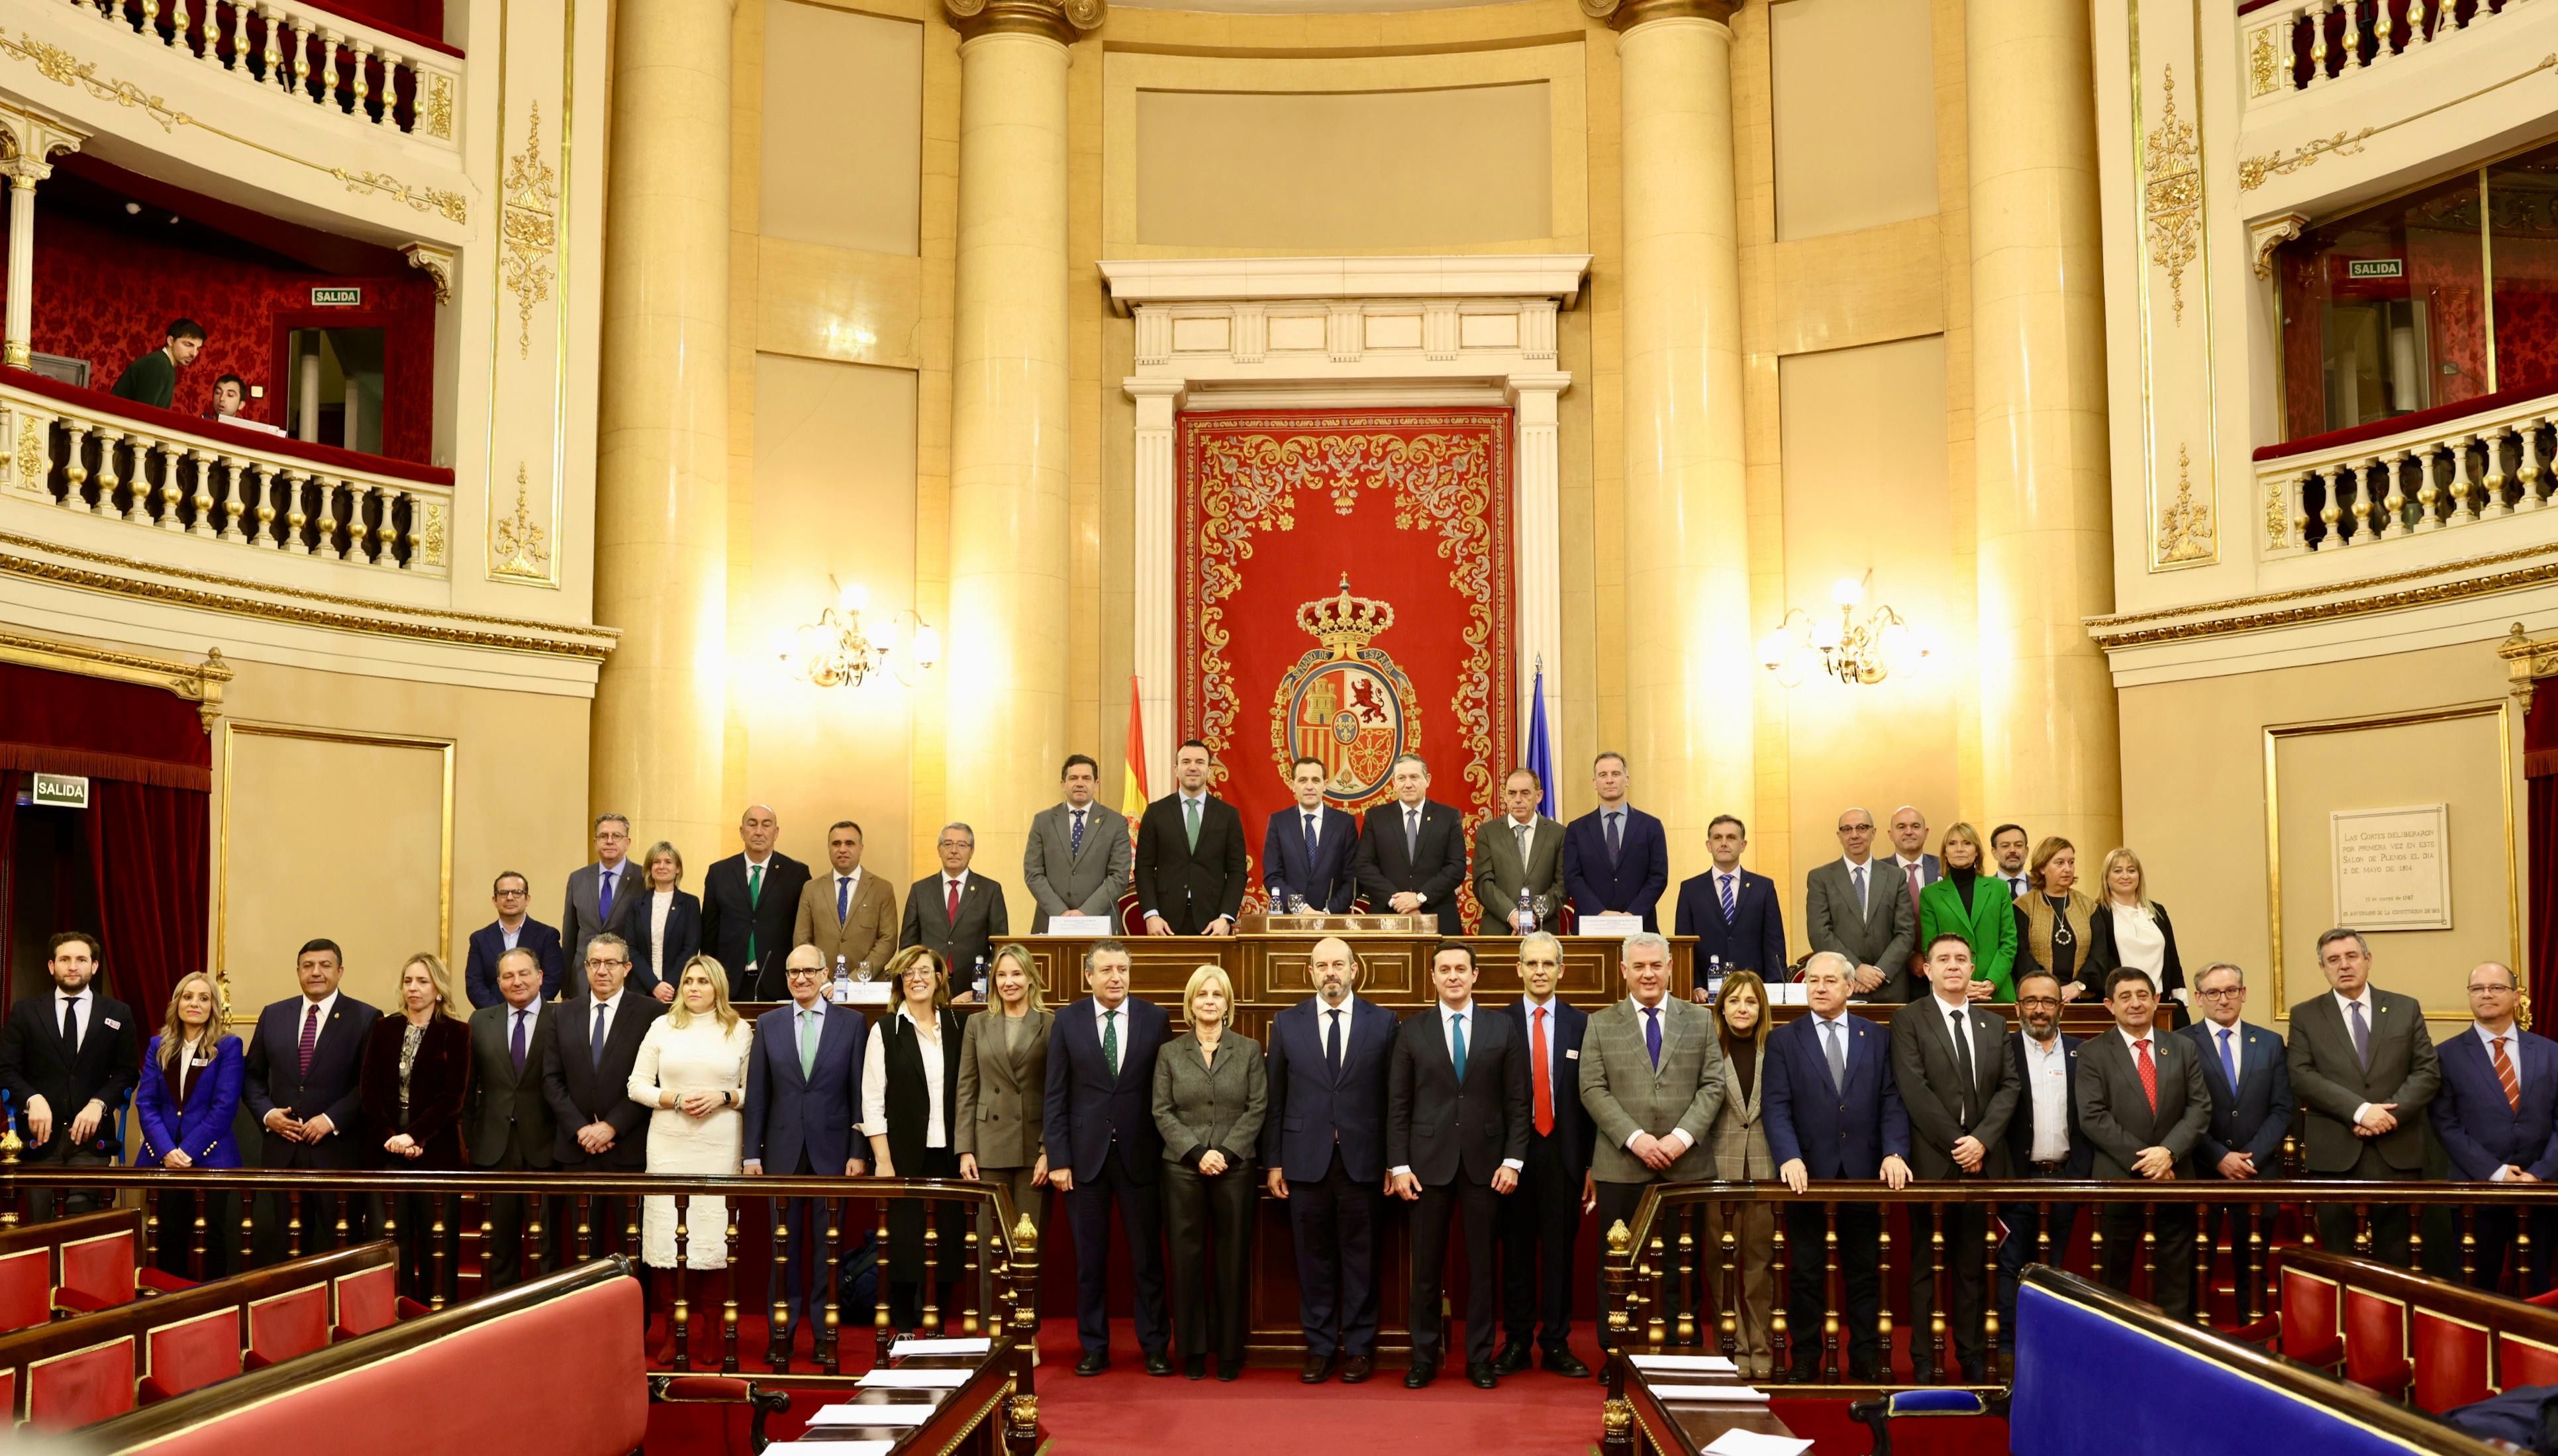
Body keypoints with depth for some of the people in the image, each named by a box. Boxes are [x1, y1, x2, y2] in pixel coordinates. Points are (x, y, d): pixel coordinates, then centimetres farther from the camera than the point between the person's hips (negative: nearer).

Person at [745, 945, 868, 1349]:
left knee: (828, 1243, 4)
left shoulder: (852, 1023, 1)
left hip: (831, 1150, -1)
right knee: (783, 1243, 6)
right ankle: (781, 1331, 15)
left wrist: (858, 1152, -5)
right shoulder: (768, 1024, 6)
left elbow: (859, 1092, 0)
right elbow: (756, 1094, 6)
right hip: (783, 1150, 1)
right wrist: (751, 1153, 2)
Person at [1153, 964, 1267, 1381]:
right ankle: (1193, 1350, 12)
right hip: (1183, 1170, 0)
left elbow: (1257, 1108, 0)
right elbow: (1162, 1112, 2)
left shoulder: (1249, 1050, 6)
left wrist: (1226, 1152, -11)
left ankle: (1230, 1351, 11)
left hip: (1234, 1169, 0)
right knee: (1187, 1259, 2)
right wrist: (1197, 1153, -10)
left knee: (1233, 1260, 2)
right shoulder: (1170, 1053, 7)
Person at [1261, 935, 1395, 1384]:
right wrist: (1273, 1162, 3)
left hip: (1363, 1159, -1)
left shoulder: (1382, 1022, 3)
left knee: (1361, 1257, 5)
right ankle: (1320, 1348, 16)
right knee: (1314, 1258, 6)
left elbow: (1392, 1097, 2)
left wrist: (1395, 1162, -1)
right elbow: (1275, 1099, 7)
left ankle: (1359, 1347, 16)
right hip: (1306, 1159, 1)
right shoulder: (1287, 1023, 6)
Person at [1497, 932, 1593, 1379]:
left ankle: (1556, 1344, 14)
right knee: (1516, 1249, 6)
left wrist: (1592, 1162, 0)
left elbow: (1590, 1095, 4)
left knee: (1560, 1249, 6)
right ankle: (1517, 1342, 15)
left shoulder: (1581, 1024, 5)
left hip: (1564, 1152, 1)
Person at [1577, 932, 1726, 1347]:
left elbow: (1713, 1085, 3)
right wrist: (1635, 1138, -13)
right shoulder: (1600, 1025, 7)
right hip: (1622, 1167, -1)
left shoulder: (1700, 1020, 10)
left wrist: (1683, 1136, -10)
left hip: (1687, 1164, 1)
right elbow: (1593, 1090, -1)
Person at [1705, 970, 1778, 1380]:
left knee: (1760, 1262, 4)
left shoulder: (1775, 1050, 7)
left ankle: (1760, 1350, 12)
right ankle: (1734, 1346, 9)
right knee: (1722, 1261, 1)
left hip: (1764, 1169, 1)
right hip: (1719, 1169, -1)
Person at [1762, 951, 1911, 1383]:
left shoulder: (1877, 1037, 9)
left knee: (1864, 1271, 8)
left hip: (1863, 1172, 2)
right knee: (1806, 1273, 5)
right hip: (1808, 1174, -1)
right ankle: (1805, 1360, 13)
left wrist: (1894, 1153, -11)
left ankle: (1866, 1358, 18)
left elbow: (1891, 1102, 4)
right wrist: (1789, 1158, -18)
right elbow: (1776, 1107, -4)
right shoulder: (1783, 1039, 3)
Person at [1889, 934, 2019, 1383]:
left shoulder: (1995, 1025, 14)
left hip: (1981, 1161, 4)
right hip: (1930, 1161, -3)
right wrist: (1956, 1143, -12)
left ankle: (1973, 1356, 14)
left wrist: (1982, 1140, -9)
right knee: (1925, 1265, 3)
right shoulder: (1908, 1020, -1)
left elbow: (2008, 1087, 6)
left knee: (1973, 1265, 8)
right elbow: (1914, 1090, -9)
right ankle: (1925, 1358, 7)